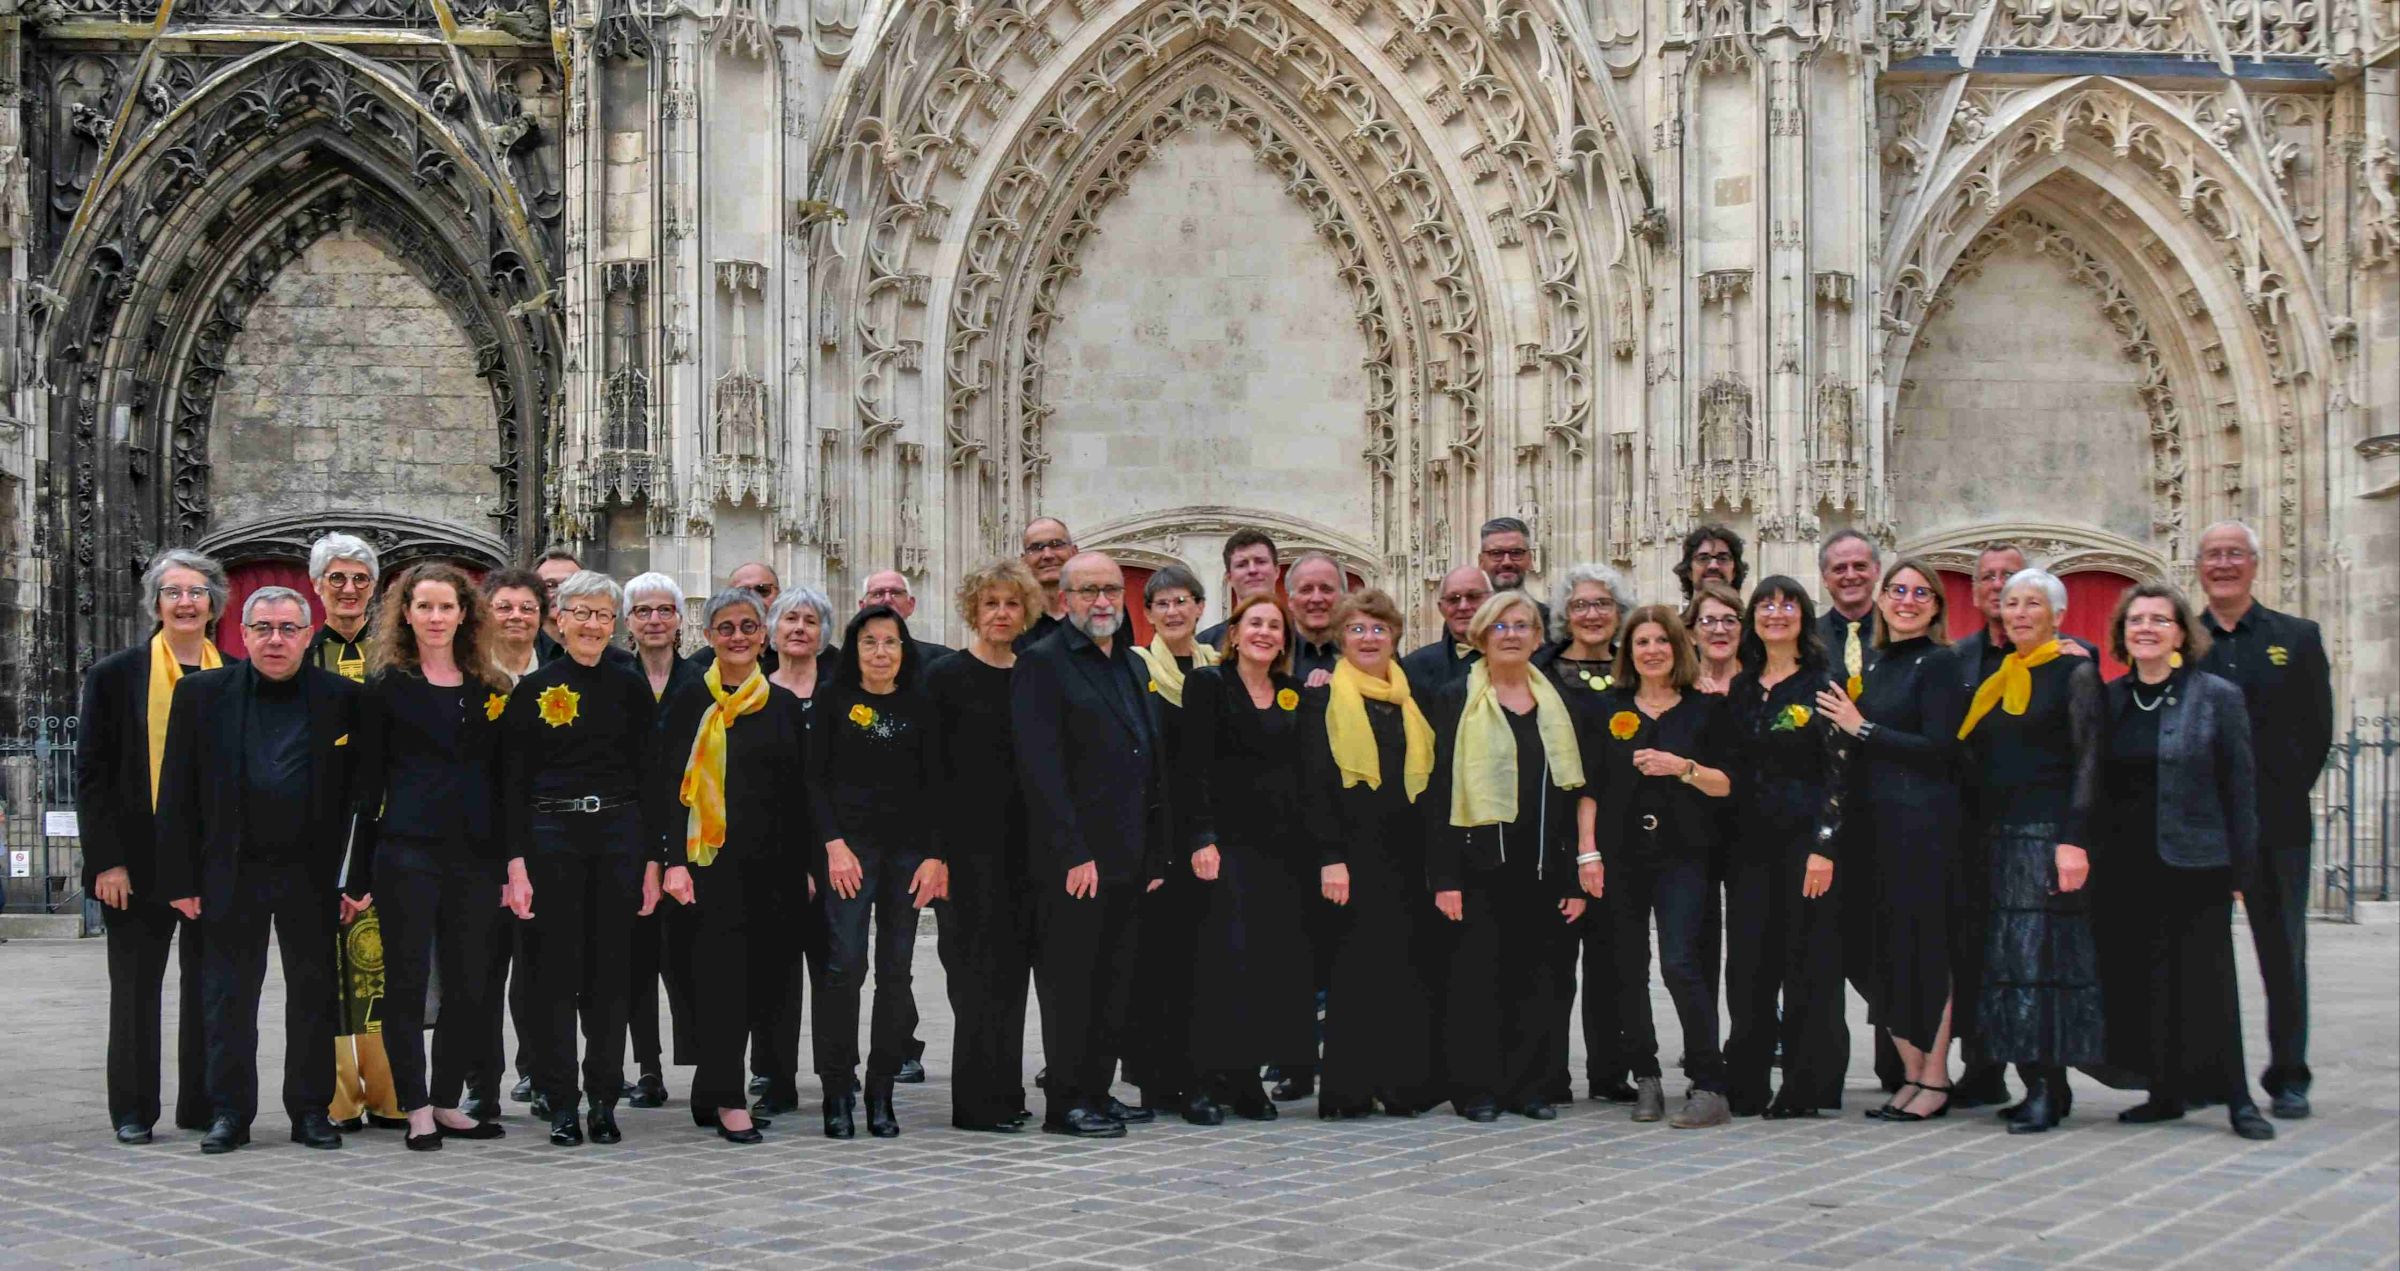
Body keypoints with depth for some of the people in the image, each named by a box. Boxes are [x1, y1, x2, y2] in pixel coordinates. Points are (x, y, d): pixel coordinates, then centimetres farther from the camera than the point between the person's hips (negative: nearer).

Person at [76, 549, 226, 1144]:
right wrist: (107, 861, -8)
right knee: (136, 987, 6)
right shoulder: (115, 675, 1)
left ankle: (202, 1106, 15)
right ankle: (133, 1111, 14)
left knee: (208, 985, 7)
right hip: (139, 860, -2)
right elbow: (92, 774, -1)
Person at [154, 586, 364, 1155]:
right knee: (229, 997, 6)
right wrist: (180, 878, -3)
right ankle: (230, 1112, 16)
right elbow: (177, 793, 3)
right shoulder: (202, 693, 4)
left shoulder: (342, 698, 2)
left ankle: (311, 1110, 17)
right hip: (232, 870, 0)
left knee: (314, 995, 6)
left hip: (311, 873, 0)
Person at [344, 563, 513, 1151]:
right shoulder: (387, 684, 3)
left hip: (475, 854, 4)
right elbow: (368, 782, 1)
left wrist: (510, 865, 6)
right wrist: (359, 876, -3)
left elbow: (502, 780, 13)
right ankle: (417, 1110, 5)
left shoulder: (491, 688, 12)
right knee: (407, 984, -1)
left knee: (469, 986, 7)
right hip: (408, 852, -3)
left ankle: (447, 1103, 17)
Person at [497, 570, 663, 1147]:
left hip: (619, 835, 1)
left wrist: (652, 861, 0)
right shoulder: (533, 689, 2)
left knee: (611, 970, 5)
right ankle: (561, 1105, 8)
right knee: (555, 972, 0)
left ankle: (604, 1103, 14)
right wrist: (516, 865, -8)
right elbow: (513, 783, 0)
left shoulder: (631, 687, 6)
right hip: (550, 835, -1)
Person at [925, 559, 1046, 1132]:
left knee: (1011, 968, 9)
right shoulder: (946, 677, -4)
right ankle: (978, 1102, 2)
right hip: (969, 844, -5)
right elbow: (929, 769, -7)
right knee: (979, 968, -4)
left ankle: (1004, 1095, 16)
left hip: (1023, 847, 5)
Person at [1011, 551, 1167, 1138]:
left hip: (1130, 858, 7)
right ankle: (1066, 1104, 6)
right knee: (1070, 980, -1)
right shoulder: (1042, 663, -7)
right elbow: (1040, 766, -15)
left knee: (1115, 982, 11)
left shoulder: (1134, 665, 17)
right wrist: (1073, 855, -20)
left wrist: (1156, 852, 13)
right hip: (1075, 860, -7)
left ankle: (1097, 1091, 20)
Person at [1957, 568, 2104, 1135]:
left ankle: (2048, 1090, -5)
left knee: (2043, 953, -8)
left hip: (2050, 835, -7)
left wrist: (2074, 840, -17)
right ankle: (2039, 1086, 11)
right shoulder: (1997, 680, 17)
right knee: (2007, 956, 5)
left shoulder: (2075, 673, -2)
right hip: (1998, 837, 7)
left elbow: (2088, 761, -8)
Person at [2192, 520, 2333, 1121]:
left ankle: (2288, 1077, 12)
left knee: (2283, 953, 4)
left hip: (2275, 823, 0)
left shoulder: (2298, 637, 6)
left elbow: (2317, 731, 4)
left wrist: (2285, 797, -3)